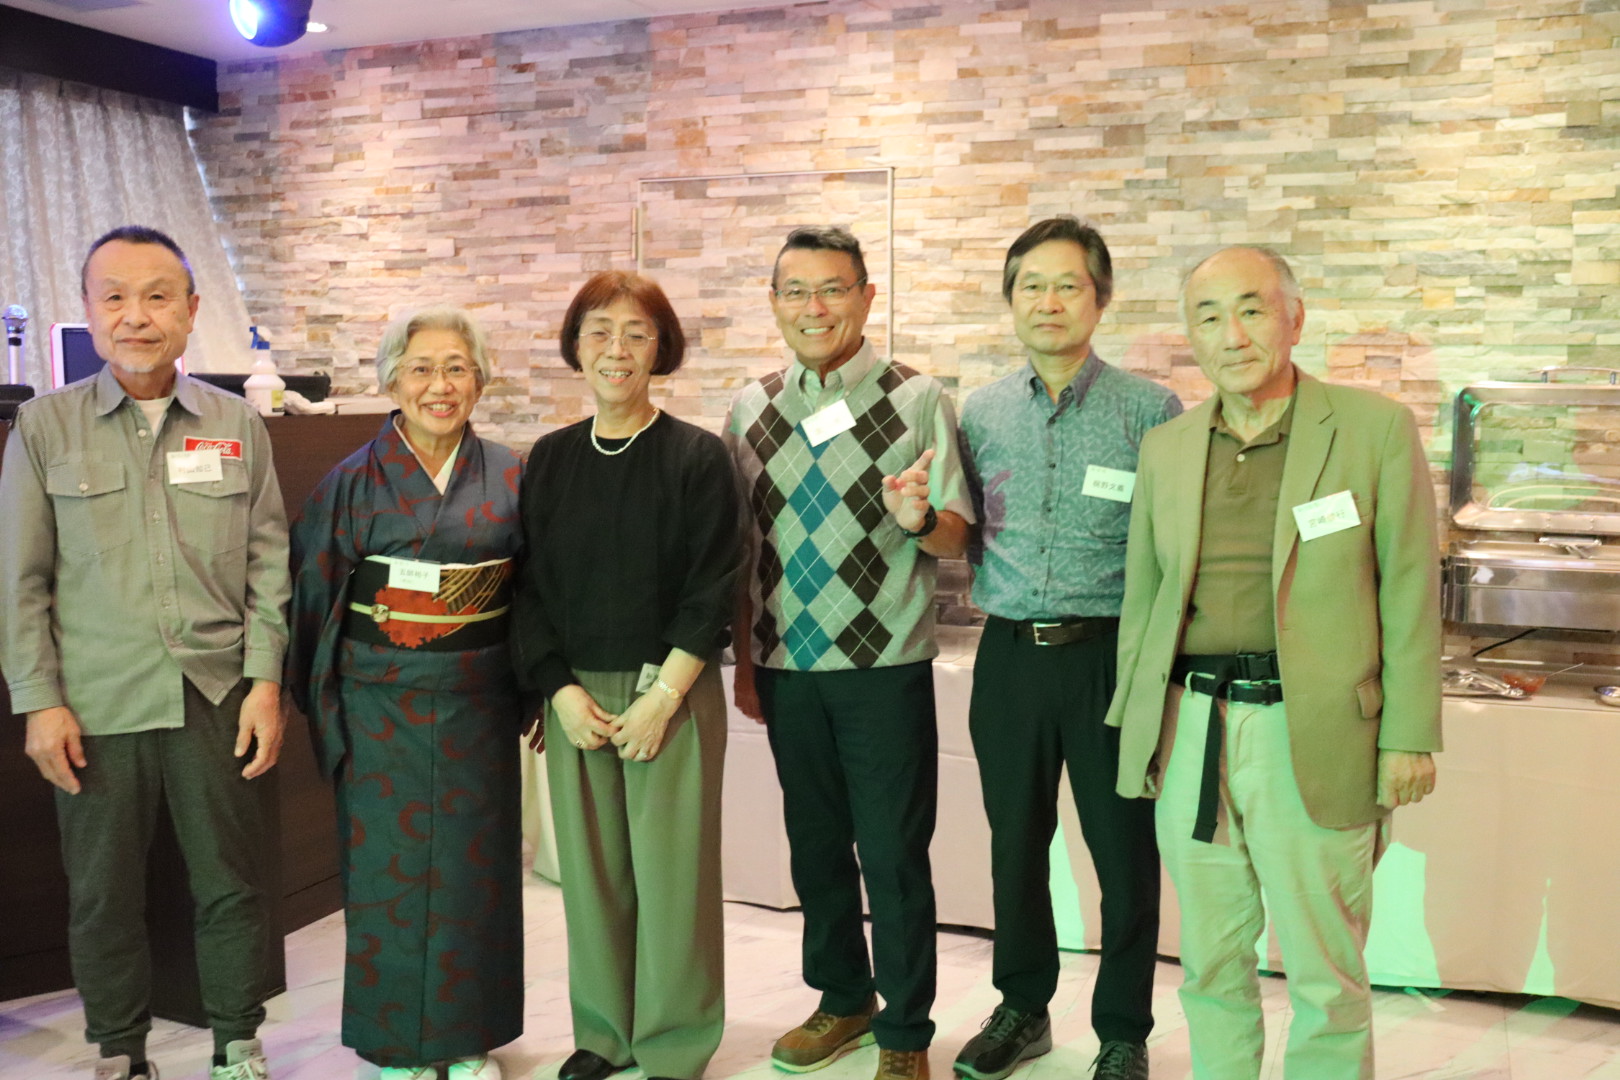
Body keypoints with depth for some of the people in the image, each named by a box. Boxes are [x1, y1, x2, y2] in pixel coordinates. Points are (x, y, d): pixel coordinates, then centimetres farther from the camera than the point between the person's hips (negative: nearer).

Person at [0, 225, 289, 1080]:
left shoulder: (238, 426, 2)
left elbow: (267, 562, 4)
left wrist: (265, 680, -1)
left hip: (218, 699, 1)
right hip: (97, 708, 0)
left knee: (232, 884, 9)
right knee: (103, 897, 12)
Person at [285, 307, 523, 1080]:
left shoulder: (508, 478, 1)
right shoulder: (354, 482, -4)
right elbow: (313, 598, 0)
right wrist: (324, 708, -1)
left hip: (479, 701, 2)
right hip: (383, 702, -1)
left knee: (473, 866, 9)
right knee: (390, 868, 6)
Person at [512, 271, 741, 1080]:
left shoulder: (697, 457, -4)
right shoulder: (549, 459, 7)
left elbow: (712, 591, -7)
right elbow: (530, 587, 6)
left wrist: (661, 696, -13)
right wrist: (561, 692, -5)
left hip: (672, 689, -3)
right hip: (572, 694, 3)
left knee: (671, 869, 1)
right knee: (589, 867, 9)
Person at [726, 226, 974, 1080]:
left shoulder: (917, 401, -4)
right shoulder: (751, 409, 6)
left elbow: (954, 538, -5)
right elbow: (742, 546, 11)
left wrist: (918, 517, -27)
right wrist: (743, 663, 9)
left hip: (885, 667, -3)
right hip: (787, 667, 4)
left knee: (894, 856, 3)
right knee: (814, 846, 15)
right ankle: (843, 999, 35)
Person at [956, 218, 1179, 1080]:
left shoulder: (1150, 411, -4)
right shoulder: (981, 413, 7)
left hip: (1112, 653, -3)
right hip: (1011, 654, 3)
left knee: (1125, 849, 7)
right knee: (1015, 843, 15)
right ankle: (1023, 1008, 36)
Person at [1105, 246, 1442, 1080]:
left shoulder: (1377, 430, -3)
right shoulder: (1164, 449, 8)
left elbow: (1410, 593, -2)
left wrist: (1410, 735, -4)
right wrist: (1134, 724, 12)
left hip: (1313, 736, -3)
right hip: (1190, 730, 4)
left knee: (1326, 975, 8)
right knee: (1209, 964, 15)